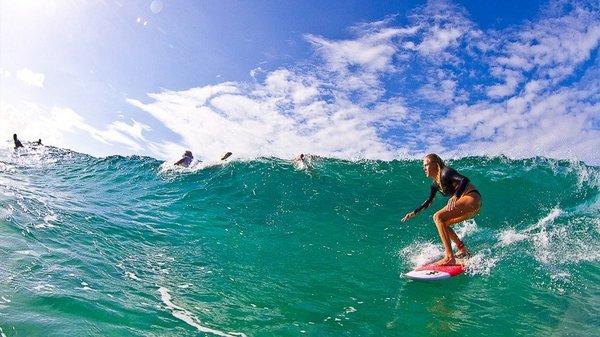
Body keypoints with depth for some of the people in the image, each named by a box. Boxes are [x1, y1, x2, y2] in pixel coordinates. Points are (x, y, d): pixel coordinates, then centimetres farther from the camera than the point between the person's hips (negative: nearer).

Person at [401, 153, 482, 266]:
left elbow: (465, 180, -27)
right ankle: (463, 249, 19)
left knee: (438, 217, -19)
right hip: (474, 206, 9)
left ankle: (450, 258, -25)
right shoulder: (436, 183, 16)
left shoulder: (445, 172, -10)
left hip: (472, 198, -9)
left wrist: (455, 196, -43)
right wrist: (414, 213, 29)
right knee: (442, 223, 14)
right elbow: (429, 201, 29)